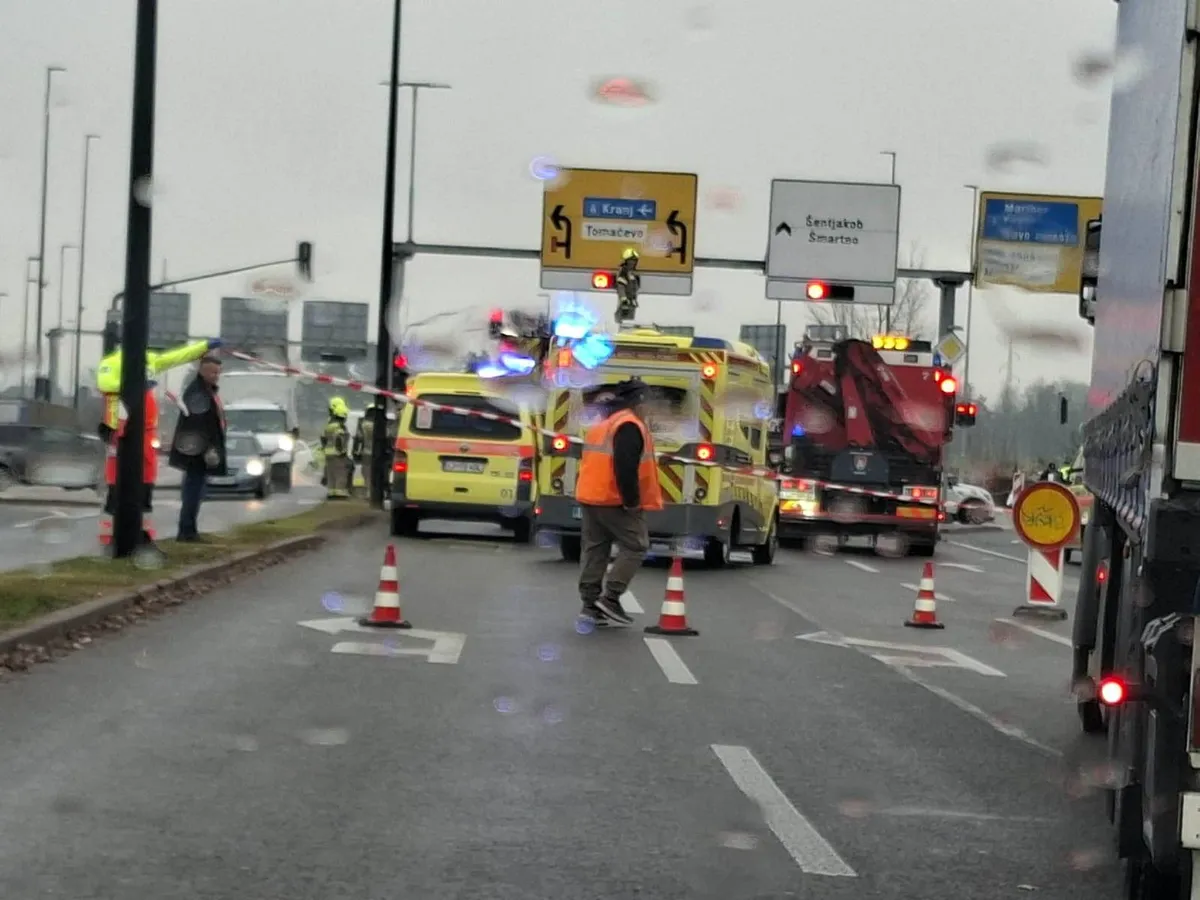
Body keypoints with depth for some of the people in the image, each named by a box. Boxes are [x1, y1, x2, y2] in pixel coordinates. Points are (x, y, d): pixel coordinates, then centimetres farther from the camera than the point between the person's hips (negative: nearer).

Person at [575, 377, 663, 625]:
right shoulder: (629, 427, -13)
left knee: (594, 549, 9)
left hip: (590, 498, 9)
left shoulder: (601, 426, 18)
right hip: (616, 502, -9)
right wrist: (632, 501, -19)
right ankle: (610, 597, -9)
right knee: (635, 548, -2)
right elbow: (626, 468, -23)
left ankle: (590, 602, 9)